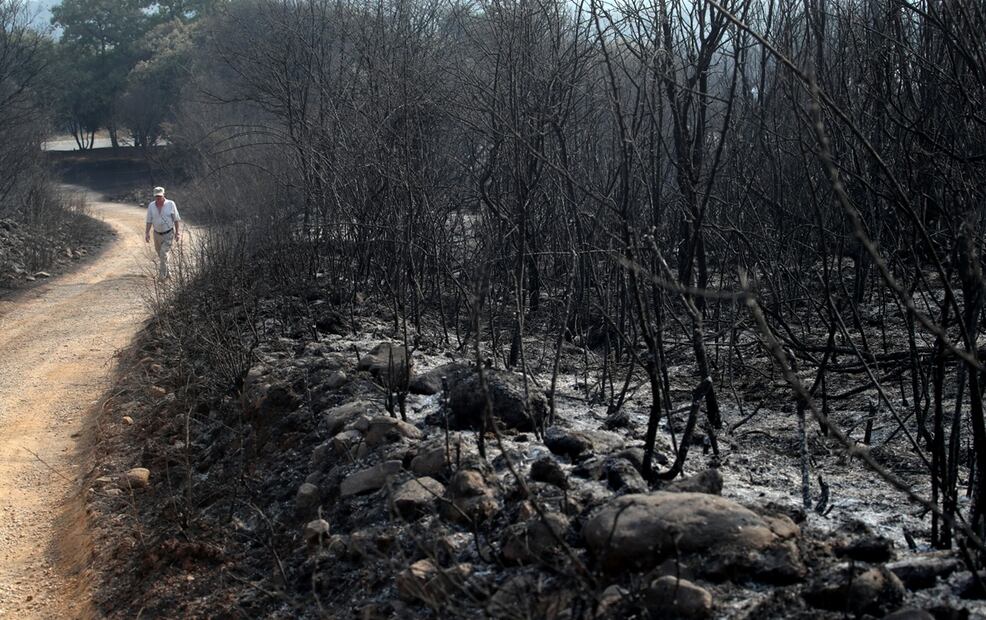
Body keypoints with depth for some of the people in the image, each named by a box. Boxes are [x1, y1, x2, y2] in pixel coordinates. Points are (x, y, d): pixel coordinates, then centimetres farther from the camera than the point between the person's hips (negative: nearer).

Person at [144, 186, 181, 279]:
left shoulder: (170, 204, -10)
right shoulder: (151, 205, -3)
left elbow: (176, 219, -4)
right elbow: (149, 221, 2)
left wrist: (177, 232, -5)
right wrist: (147, 233, -3)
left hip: (169, 234, -4)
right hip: (157, 234, 4)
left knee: (163, 253, -17)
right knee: (160, 253, 16)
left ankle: (162, 275, -10)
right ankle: (166, 272, 37)